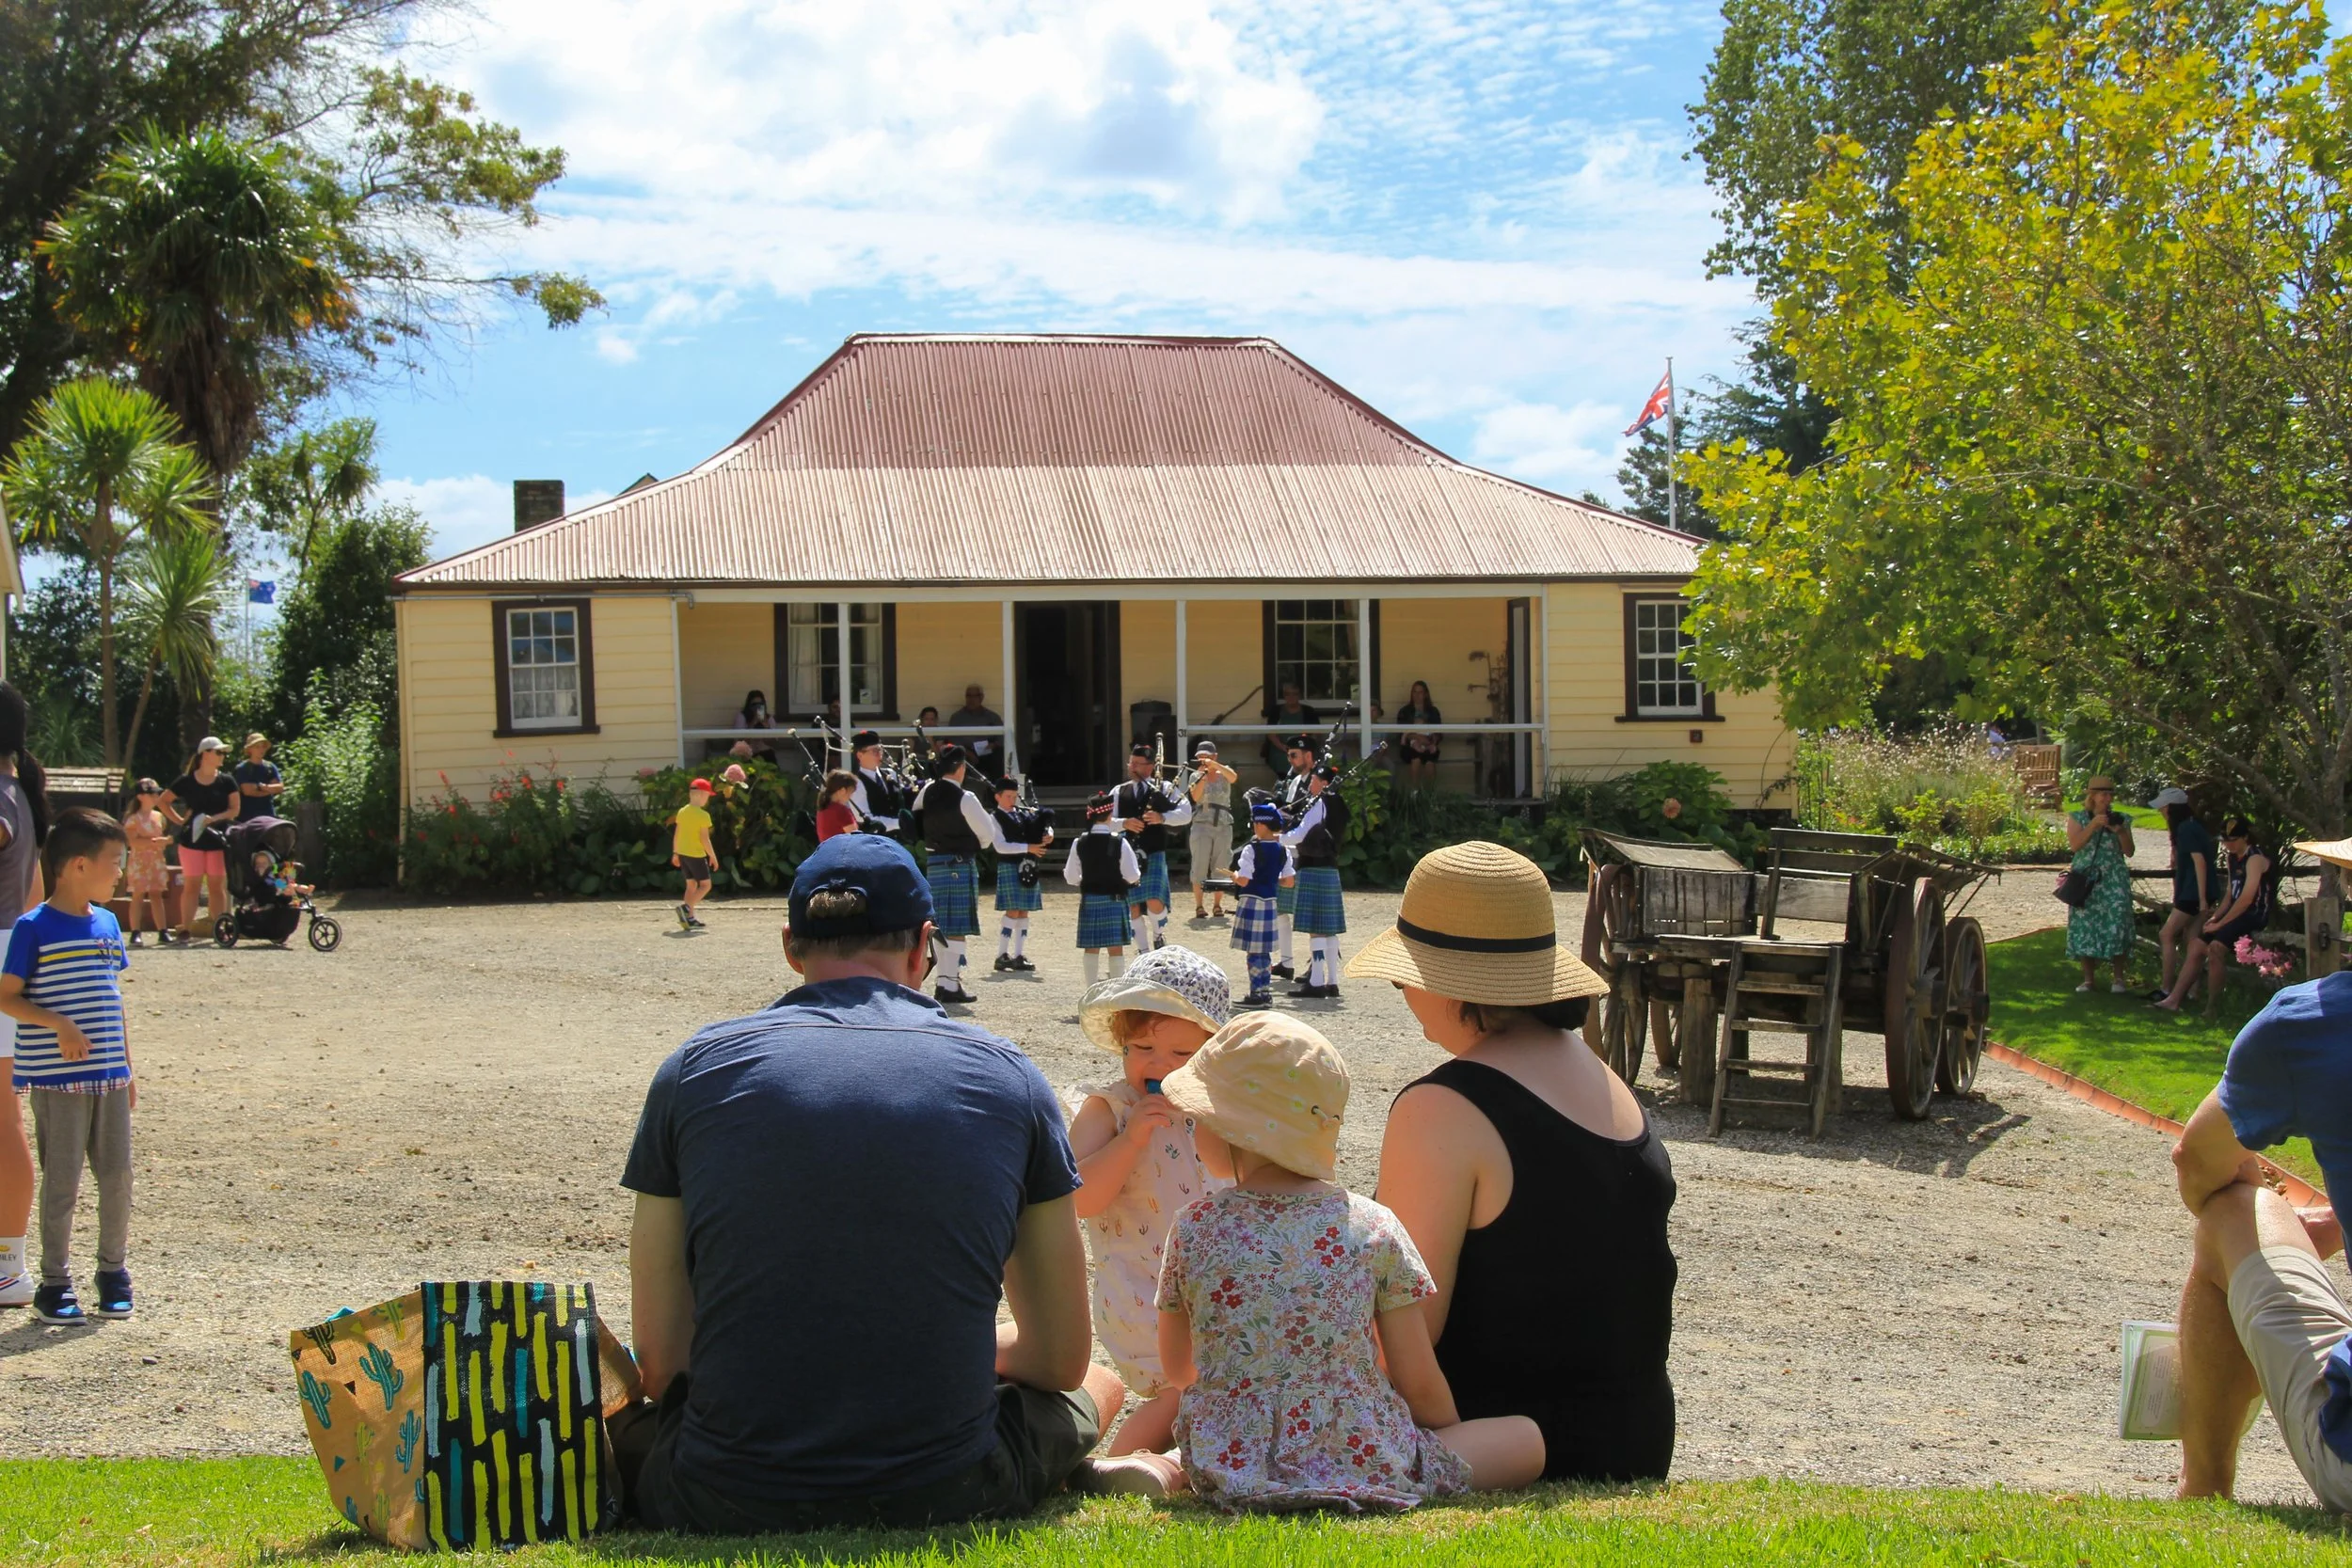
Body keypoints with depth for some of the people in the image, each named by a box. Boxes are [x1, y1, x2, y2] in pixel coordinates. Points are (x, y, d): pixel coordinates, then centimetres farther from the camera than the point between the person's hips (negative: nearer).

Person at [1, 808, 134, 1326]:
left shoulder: (108, 924, 11)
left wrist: (128, 1069, 17)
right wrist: (58, 1024, -22)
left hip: (108, 1078, 6)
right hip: (57, 1080, -6)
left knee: (117, 1175, 7)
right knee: (62, 1182, 0)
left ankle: (114, 1270, 22)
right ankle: (55, 1283, 10)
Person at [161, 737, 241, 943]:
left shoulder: (226, 781, 3)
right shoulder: (186, 781, 1)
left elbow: (235, 809, -1)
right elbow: (164, 801, 9)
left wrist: (213, 818, -15)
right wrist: (179, 820, -1)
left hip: (218, 839, 1)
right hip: (192, 839, -1)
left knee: (217, 885, 3)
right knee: (191, 884, -1)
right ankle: (186, 929, 0)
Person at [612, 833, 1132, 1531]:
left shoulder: (695, 1068, 1)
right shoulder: (1007, 1076, 1)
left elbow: (661, 1365, 2)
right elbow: (1062, 1361, 8)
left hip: (728, 1503, -1)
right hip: (943, 1499, 1)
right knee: (1099, 1387, 29)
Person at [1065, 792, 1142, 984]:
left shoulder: (1080, 843, -3)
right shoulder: (1120, 842, -11)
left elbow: (1071, 877, 1)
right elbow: (1132, 876, -10)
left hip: (1089, 900, 2)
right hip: (1114, 900, -2)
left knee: (1091, 947, 8)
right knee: (1116, 948, 2)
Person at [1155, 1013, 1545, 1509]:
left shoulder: (1193, 1229, -4)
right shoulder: (1373, 1226, -5)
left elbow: (1176, 1370, 11)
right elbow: (1419, 1382, -2)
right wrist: (1453, 1437, 19)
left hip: (1230, 1465, 3)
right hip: (1366, 1462, -3)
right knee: (1527, 1437, 9)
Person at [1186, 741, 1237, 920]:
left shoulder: (1223, 773, 8)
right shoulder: (1196, 775, 6)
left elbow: (1234, 778, -17)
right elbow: (1195, 796, -11)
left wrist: (1214, 765, -26)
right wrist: (1202, 777, -22)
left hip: (1224, 826, 1)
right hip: (1202, 825, -1)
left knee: (1221, 868, 3)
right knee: (1199, 867, -5)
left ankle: (1217, 905, 11)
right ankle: (1199, 907, -2)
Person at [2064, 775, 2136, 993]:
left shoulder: (2121, 819, 12)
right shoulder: (2077, 818, 8)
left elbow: (2129, 852, 6)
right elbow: (2074, 844, -8)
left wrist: (2120, 832, -9)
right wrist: (2094, 825, -15)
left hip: (2114, 881, 0)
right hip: (2086, 880, 0)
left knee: (2116, 925, -11)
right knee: (2085, 926, -4)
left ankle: (2119, 977, -4)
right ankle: (2088, 978, 4)